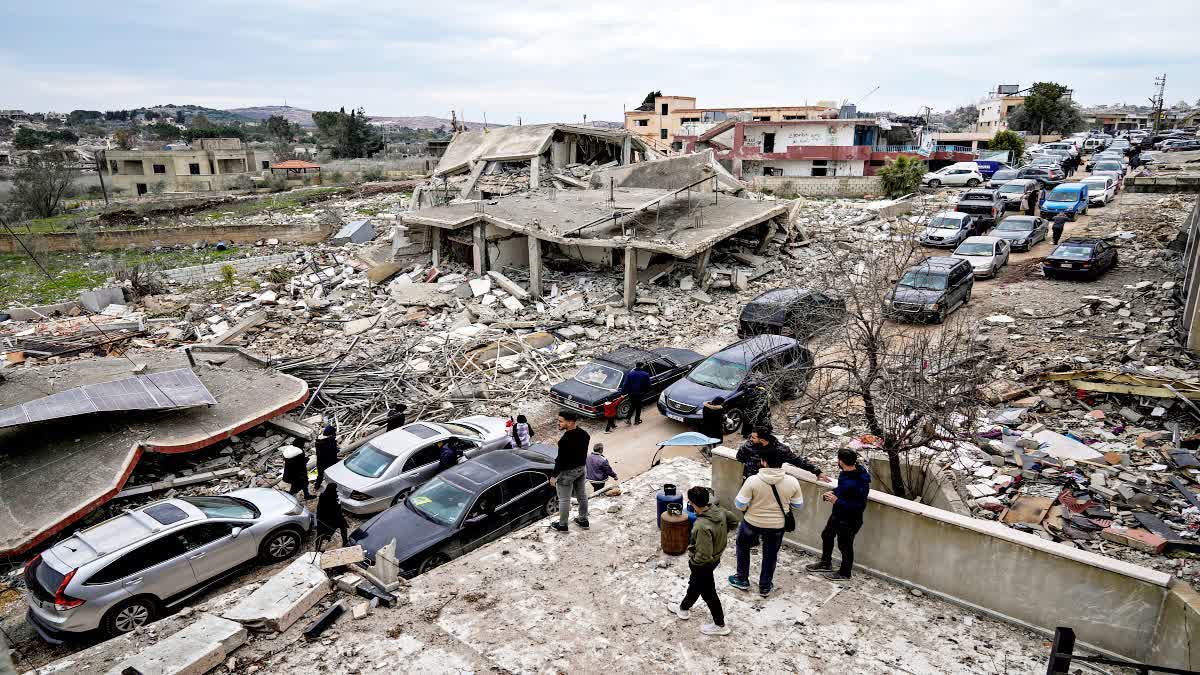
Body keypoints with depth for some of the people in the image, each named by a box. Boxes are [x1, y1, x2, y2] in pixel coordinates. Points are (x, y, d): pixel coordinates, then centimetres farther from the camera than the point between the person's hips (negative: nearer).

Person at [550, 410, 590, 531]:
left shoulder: (565, 440, -31)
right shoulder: (584, 434, -6)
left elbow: (561, 460, -24)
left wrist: (553, 475, -14)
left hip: (567, 472, -8)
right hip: (581, 469, 8)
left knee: (564, 499, 9)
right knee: (582, 494, 21)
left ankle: (562, 525, 23)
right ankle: (583, 520, 36)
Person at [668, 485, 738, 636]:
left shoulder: (702, 526, -39)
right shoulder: (718, 510, -16)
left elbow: (704, 555, -36)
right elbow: (734, 521, 4)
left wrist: (693, 561, -16)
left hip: (703, 564, -8)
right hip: (716, 557, 8)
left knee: (708, 593, 15)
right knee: (694, 583, 29)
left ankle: (720, 625, 35)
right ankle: (684, 608, 52)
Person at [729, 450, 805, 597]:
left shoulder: (753, 480, -25)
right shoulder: (792, 482, -17)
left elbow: (740, 505, -18)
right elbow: (798, 506, -2)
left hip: (752, 523, -1)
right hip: (776, 525, 2)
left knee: (743, 546, 26)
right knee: (770, 554, 24)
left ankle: (742, 580, 36)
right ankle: (765, 587, 36)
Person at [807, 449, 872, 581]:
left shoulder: (860, 482, -33)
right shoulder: (846, 473, -6)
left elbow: (860, 505, -29)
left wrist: (837, 501, -28)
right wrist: (832, 492, -4)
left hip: (849, 520, -9)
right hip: (838, 514, 9)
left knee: (845, 545, 10)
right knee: (827, 535, 24)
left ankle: (844, 573, 34)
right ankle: (826, 563, 46)